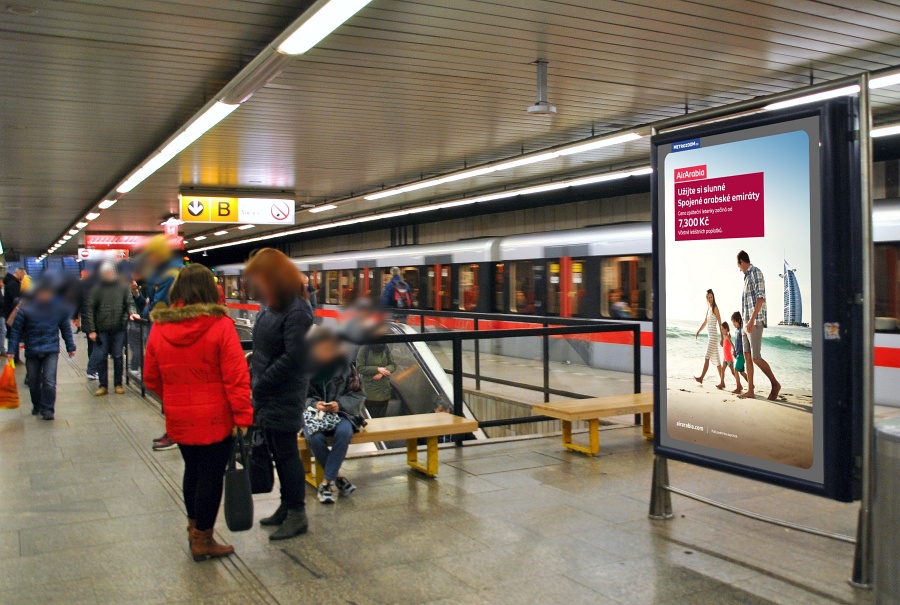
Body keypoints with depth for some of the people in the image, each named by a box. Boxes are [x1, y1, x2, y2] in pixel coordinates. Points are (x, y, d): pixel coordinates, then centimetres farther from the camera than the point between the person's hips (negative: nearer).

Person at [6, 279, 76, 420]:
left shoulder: (59, 308, -3)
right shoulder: (25, 309, -9)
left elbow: (66, 328, 8)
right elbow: (16, 330, -5)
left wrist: (70, 347, 10)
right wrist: (11, 350, -8)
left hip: (51, 351, -1)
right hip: (31, 351, 1)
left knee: (49, 381, -10)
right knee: (34, 381, 13)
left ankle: (48, 409, -2)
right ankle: (37, 406, 34)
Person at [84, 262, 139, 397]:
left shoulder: (122, 287, 5)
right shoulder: (96, 289, 1)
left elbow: (130, 302, 4)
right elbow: (89, 309, 0)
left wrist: (132, 312, -19)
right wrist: (91, 330, -6)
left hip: (119, 329, 0)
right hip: (101, 330, 0)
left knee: (118, 357, 6)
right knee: (101, 357, 2)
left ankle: (118, 384, 17)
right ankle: (103, 385, 13)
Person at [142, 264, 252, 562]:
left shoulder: (160, 327, 0)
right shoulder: (220, 325, -14)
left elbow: (151, 378, 8)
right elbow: (236, 378, -17)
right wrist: (244, 416, -13)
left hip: (178, 418, 5)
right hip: (214, 418, -5)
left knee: (192, 469, 22)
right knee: (211, 475, 7)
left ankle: (194, 527, 39)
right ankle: (203, 540, 17)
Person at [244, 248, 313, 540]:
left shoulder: (296, 312, -20)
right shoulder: (270, 307, 8)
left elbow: (294, 358, -24)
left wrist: (260, 383, -17)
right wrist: (254, 377, 5)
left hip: (285, 396, -9)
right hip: (267, 395, 9)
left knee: (286, 453, 0)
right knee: (276, 452, 17)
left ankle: (297, 514, 13)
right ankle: (286, 506, 31)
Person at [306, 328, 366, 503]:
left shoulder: (344, 364, -3)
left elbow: (358, 394, 1)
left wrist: (340, 404, -18)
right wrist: (314, 404, -20)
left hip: (340, 412, 1)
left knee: (344, 432, -34)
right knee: (315, 437, -34)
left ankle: (327, 481, -23)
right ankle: (337, 477, -10)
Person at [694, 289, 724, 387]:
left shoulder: (715, 308, -7)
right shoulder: (708, 308, 17)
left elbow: (720, 323, -11)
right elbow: (705, 322, 24)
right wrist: (698, 331, 14)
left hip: (714, 336, -9)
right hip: (710, 335, 9)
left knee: (707, 357, -15)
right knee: (716, 360, 9)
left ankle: (701, 377, -21)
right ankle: (722, 382, 11)